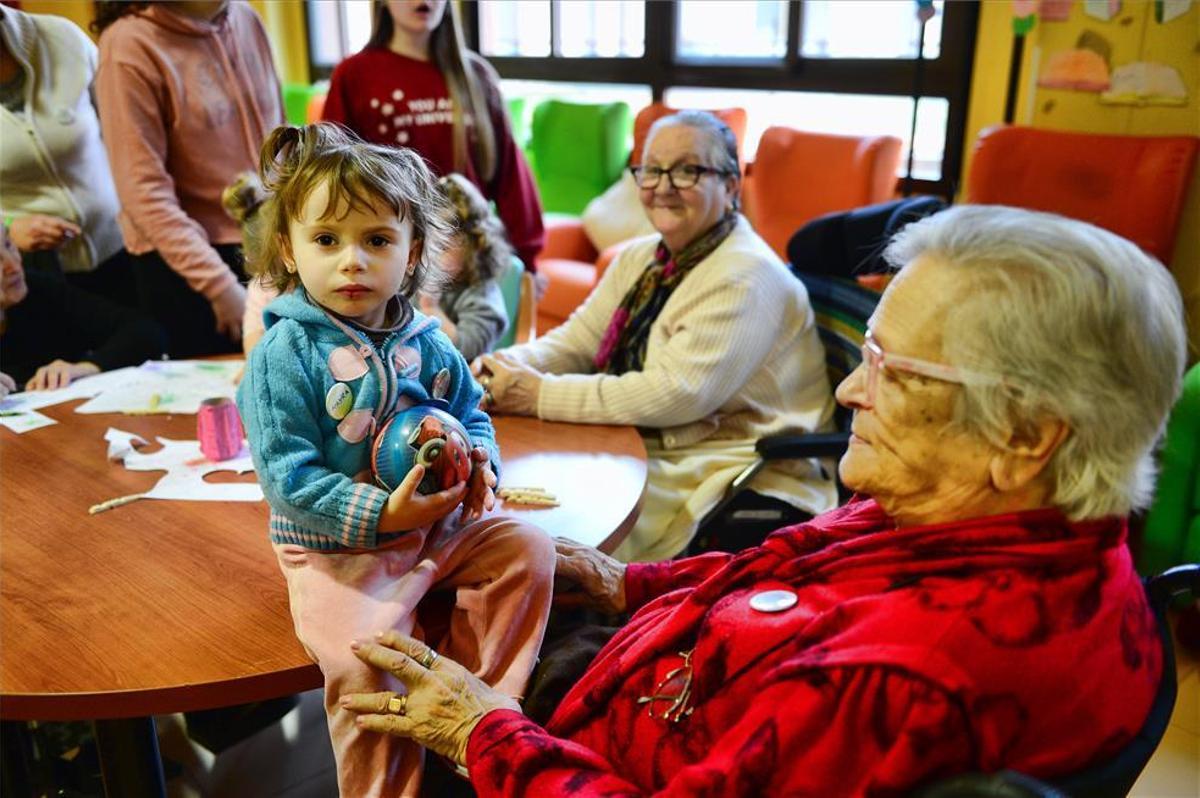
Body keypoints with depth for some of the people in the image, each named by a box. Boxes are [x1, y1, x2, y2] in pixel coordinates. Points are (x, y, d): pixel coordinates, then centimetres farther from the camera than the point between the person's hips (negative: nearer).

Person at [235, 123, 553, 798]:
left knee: (528, 547, -7)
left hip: (440, 523, 6)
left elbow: (471, 413, 15)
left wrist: (479, 464, -8)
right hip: (337, 550, -5)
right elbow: (289, 477, -18)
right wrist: (380, 513, -27)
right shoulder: (283, 355, -15)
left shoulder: (424, 341, 1)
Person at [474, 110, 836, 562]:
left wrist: (541, 395, -23)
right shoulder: (640, 258, 11)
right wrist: (509, 366, -12)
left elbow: (675, 394, -25)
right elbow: (574, 342, 10)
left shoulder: (746, 278, -17)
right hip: (645, 451, 8)